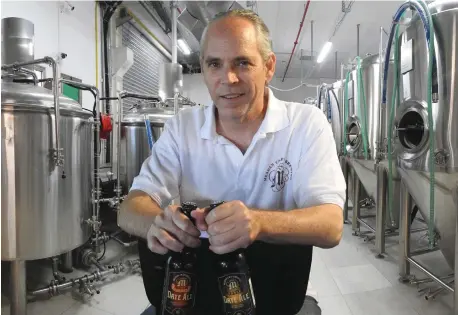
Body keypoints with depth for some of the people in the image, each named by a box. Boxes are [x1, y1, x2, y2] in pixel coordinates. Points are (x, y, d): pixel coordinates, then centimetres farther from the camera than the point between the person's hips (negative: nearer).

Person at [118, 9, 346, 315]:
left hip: (274, 277, -1)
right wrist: (157, 222, -34)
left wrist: (259, 223, -42)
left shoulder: (308, 123, -10)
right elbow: (131, 209, -9)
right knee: (156, 241, -25)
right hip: (195, 269, 2)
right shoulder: (181, 127, -2)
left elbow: (330, 225, -21)